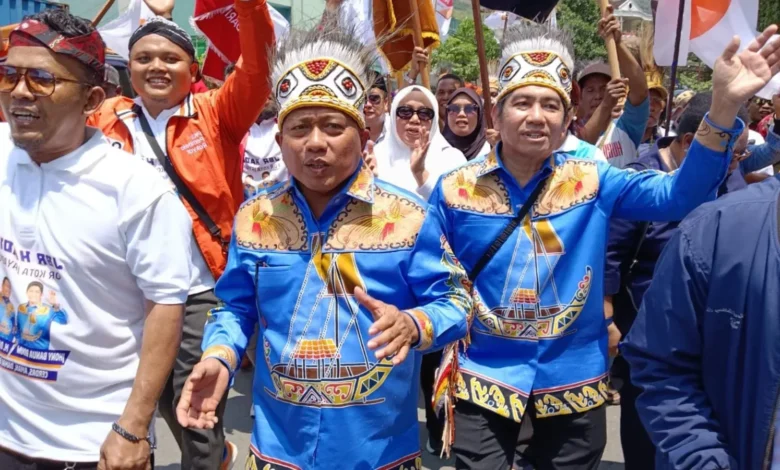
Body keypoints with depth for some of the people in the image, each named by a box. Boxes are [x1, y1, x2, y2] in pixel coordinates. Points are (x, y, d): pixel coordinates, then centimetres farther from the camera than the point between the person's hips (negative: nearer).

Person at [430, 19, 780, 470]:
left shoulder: (592, 181, -3)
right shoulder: (455, 189, -5)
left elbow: (679, 195, -16)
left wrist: (724, 107, -27)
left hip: (574, 387, 2)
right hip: (483, 385, -1)